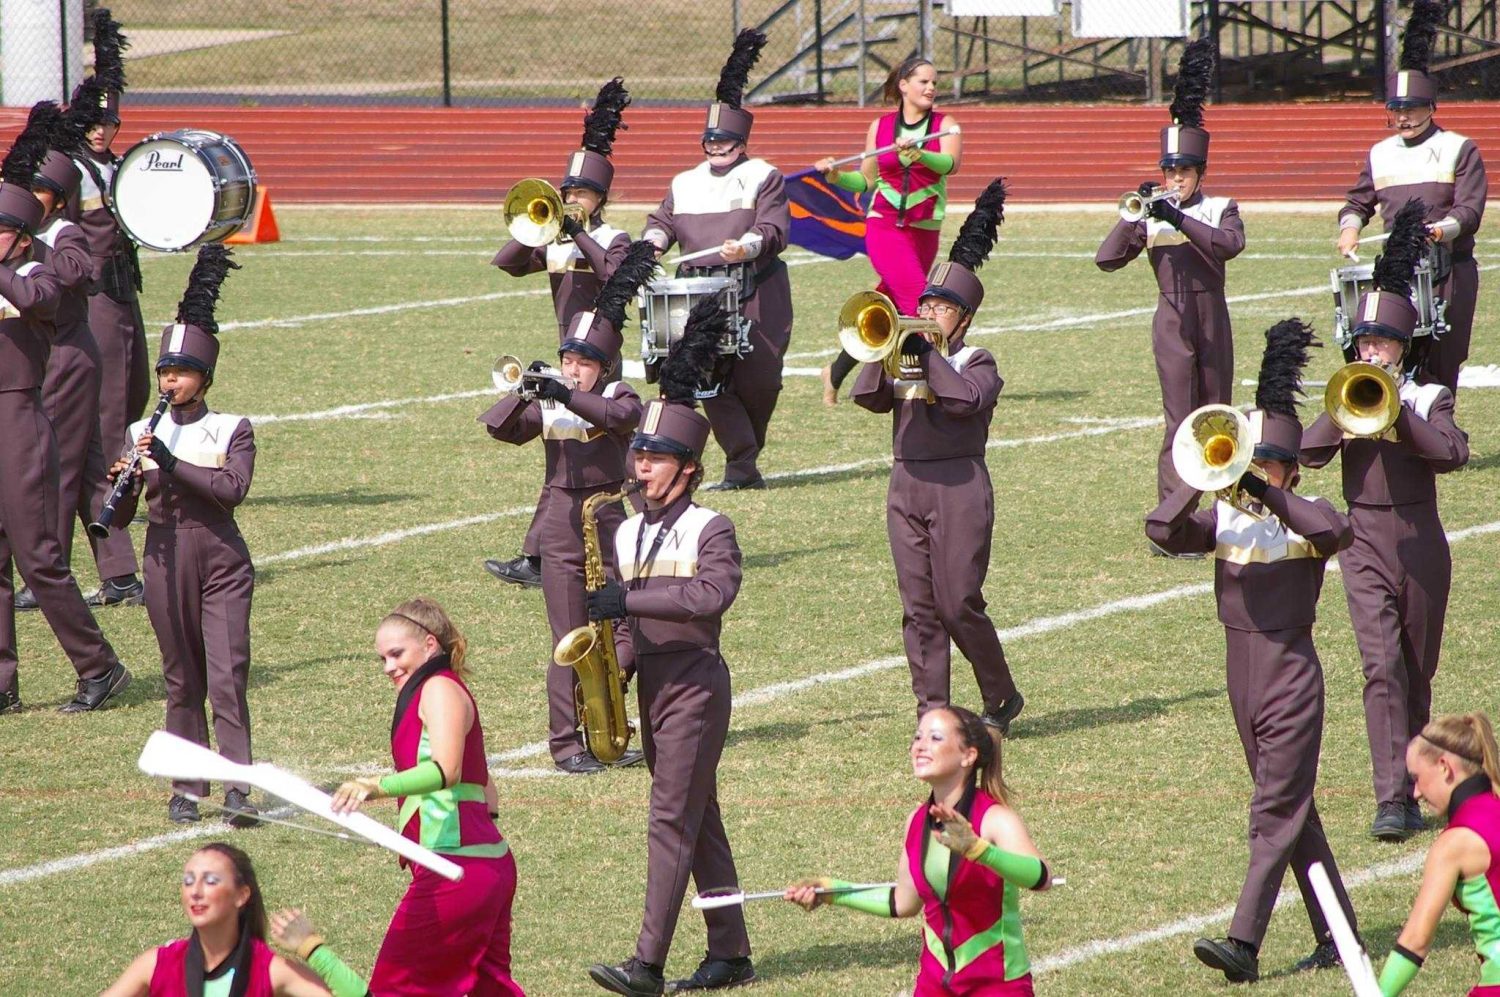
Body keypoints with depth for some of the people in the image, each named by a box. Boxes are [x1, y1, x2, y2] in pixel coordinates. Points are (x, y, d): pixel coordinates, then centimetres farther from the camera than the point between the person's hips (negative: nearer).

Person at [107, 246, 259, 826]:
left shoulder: (232, 430, -2)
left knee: (227, 675, -10)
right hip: (165, 560, 3)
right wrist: (121, 480, -18)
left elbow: (233, 489, -19)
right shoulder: (142, 433, 6)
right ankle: (186, 790, 11)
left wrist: (170, 463, -24)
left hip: (222, 564, -3)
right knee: (181, 680, 7)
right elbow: (119, 516, 4)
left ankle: (238, 788, -13)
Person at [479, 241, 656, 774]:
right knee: (570, 640, -3)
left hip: (608, 526, 0)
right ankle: (566, 743, -2)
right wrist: (525, 392, -27)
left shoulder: (619, 398, 0)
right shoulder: (547, 406, 5)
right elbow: (499, 427, -10)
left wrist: (565, 395, -36)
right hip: (561, 530, 0)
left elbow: (620, 415, -25)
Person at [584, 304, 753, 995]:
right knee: (699, 821, 11)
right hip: (651, 684, 7)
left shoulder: (710, 530, -10)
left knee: (671, 820, -10)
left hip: (695, 684, -7)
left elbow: (713, 594, -28)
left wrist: (631, 599, -31)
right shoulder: (629, 534, 10)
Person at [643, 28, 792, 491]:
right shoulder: (685, 184, 15)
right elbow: (663, 221, 11)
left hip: (758, 295, -3)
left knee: (758, 378, -2)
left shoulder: (764, 178, 0)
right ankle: (741, 467, -5)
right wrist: (653, 241, -12)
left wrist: (749, 245, -31)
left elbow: (774, 229, -11)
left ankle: (748, 450, 23)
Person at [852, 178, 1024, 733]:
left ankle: (1001, 698, 12)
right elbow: (868, 397, -1)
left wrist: (928, 355, -19)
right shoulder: (905, 356, 14)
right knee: (919, 609, 4)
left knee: (959, 604, -6)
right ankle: (932, 713, 8)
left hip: (959, 486, -5)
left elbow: (967, 399, -20)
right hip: (906, 484, 5)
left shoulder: (976, 363, 1)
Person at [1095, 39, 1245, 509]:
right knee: (1179, 421, -8)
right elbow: (1107, 259, -6)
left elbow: (1230, 244, -21)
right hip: (1173, 324, -1)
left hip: (1212, 320, 1)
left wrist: (1178, 218, -27)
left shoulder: (1220, 209, 2)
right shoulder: (1151, 218, 4)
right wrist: (1134, 214, -18)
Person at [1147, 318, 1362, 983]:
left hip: (1291, 674, -6)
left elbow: (1338, 530, -30)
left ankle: (1243, 942, -16)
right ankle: (1334, 934, 22)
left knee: (1276, 813, -9)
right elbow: (1163, 530, -10)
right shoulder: (1223, 518, 7)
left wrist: (1268, 495, -33)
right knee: (1292, 810, 13)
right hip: (1241, 673, 6)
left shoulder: (1305, 518, -6)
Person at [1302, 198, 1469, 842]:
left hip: (1420, 542, 0)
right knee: (1382, 667, -13)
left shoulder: (1429, 399, 2)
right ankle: (1391, 801, -20)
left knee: (1417, 673, 9)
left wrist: (1399, 409, -22)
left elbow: (1453, 453, -17)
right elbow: (1309, 453, -7)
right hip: (1365, 544, 0)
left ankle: (1409, 790, 24)